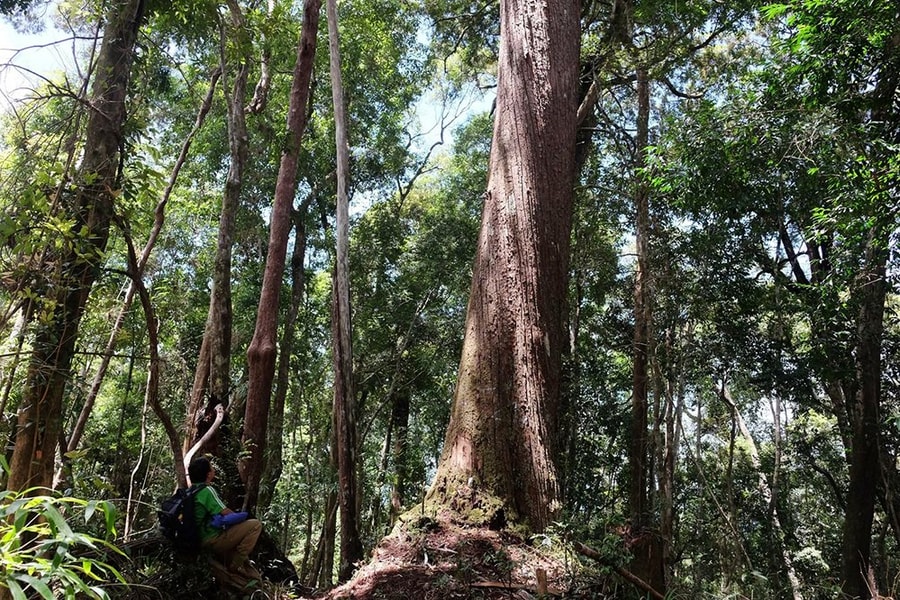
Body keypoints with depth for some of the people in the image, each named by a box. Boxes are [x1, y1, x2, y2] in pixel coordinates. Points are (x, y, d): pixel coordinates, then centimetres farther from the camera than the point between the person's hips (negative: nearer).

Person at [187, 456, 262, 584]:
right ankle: (236, 564, -6)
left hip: (201, 539, 9)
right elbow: (227, 514, -17)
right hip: (214, 539, -9)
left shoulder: (191, 491, 10)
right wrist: (240, 516, 3)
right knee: (255, 525, -11)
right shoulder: (207, 490, -17)